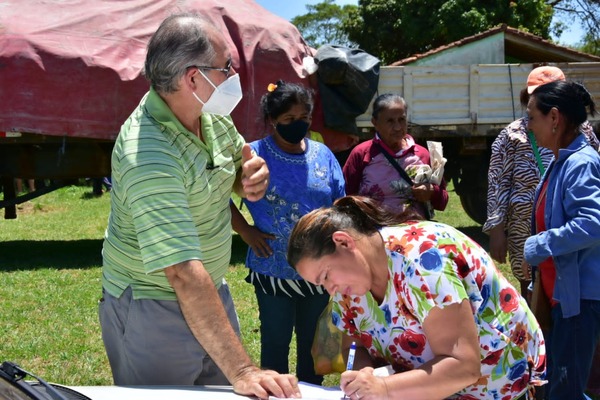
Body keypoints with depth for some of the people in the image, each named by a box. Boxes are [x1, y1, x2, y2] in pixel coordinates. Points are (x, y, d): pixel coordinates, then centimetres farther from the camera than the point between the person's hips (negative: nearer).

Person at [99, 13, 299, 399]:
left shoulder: (212, 112, -5)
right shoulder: (147, 153, -30)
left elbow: (236, 161, 16)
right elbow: (184, 273, -36)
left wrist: (252, 176, -10)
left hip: (211, 292, 8)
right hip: (152, 310, -7)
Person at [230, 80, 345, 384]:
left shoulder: (323, 155, 2)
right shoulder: (253, 156, -12)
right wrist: (246, 232, -12)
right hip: (274, 270, -4)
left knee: (313, 341, 17)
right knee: (275, 342, 9)